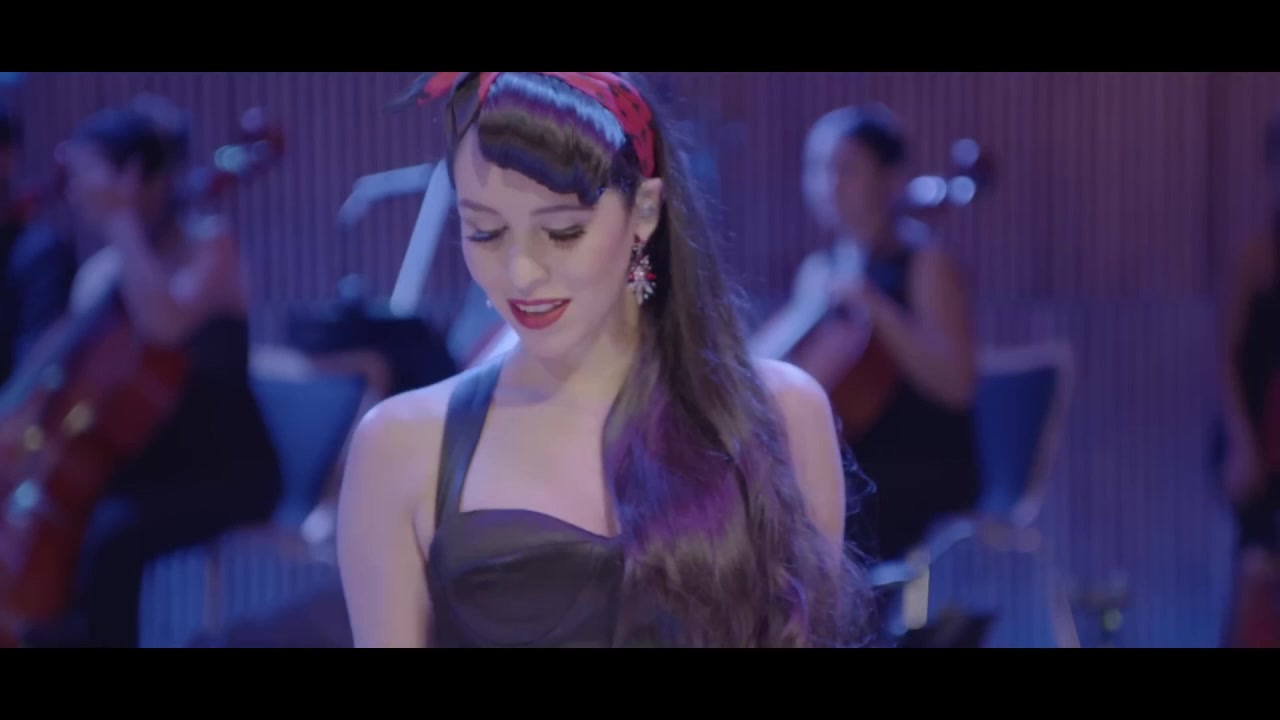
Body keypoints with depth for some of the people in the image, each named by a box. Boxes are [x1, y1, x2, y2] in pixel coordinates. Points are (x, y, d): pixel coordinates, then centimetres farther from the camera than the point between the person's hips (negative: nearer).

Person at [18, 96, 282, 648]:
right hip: (141, 464, 7)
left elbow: (165, 325, -30)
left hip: (225, 471, -6)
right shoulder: (99, 272, 9)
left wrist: (123, 222, -24)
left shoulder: (208, 245, -10)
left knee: (108, 535, -32)